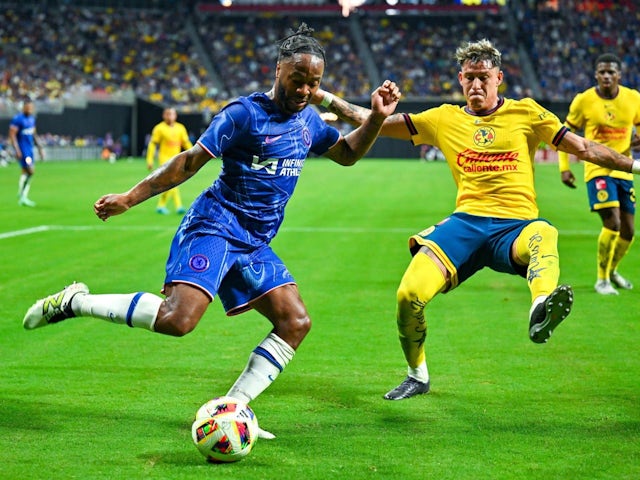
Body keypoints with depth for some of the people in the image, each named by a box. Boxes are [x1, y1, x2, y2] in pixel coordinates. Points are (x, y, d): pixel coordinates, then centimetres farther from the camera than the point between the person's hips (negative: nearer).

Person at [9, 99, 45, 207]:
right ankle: (21, 196, -3)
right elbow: (12, 135, -15)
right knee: (30, 171, -14)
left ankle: (23, 198, 16)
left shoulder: (32, 118, 11)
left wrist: (40, 147, 19)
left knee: (26, 172, 10)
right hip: (22, 150, -8)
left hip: (30, 149, 8)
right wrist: (17, 150, -20)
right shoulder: (17, 119, -15)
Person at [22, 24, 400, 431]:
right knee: (178, 318, -26)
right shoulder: (245, 114, -9)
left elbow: (347, 154, 26)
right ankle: (76, 302, -9)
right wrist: (130, 197, -12)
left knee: (296, 322, -5)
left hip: (255, 244, 8)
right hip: (215, 227, -8)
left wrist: (377, 117, 8)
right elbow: (191, 160, -9)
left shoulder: (309, 119, 13)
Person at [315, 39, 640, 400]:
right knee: (409, 295, -19)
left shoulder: (525, 113, 13)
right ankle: (418, 376, 9)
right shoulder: (445, 119, 17)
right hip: (466, 222, 2)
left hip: (514, 225, -2)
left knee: (543, 233, -40)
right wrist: (324, 98, 12)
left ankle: (541, 311, -70)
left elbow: (584, 148, 15)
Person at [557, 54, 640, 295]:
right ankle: (601, 280, -2)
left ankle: (612, 270, 36)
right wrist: (564, 167, -4)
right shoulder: (583, 101, -7)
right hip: (597, 169, -4)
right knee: (612, 223, -18)